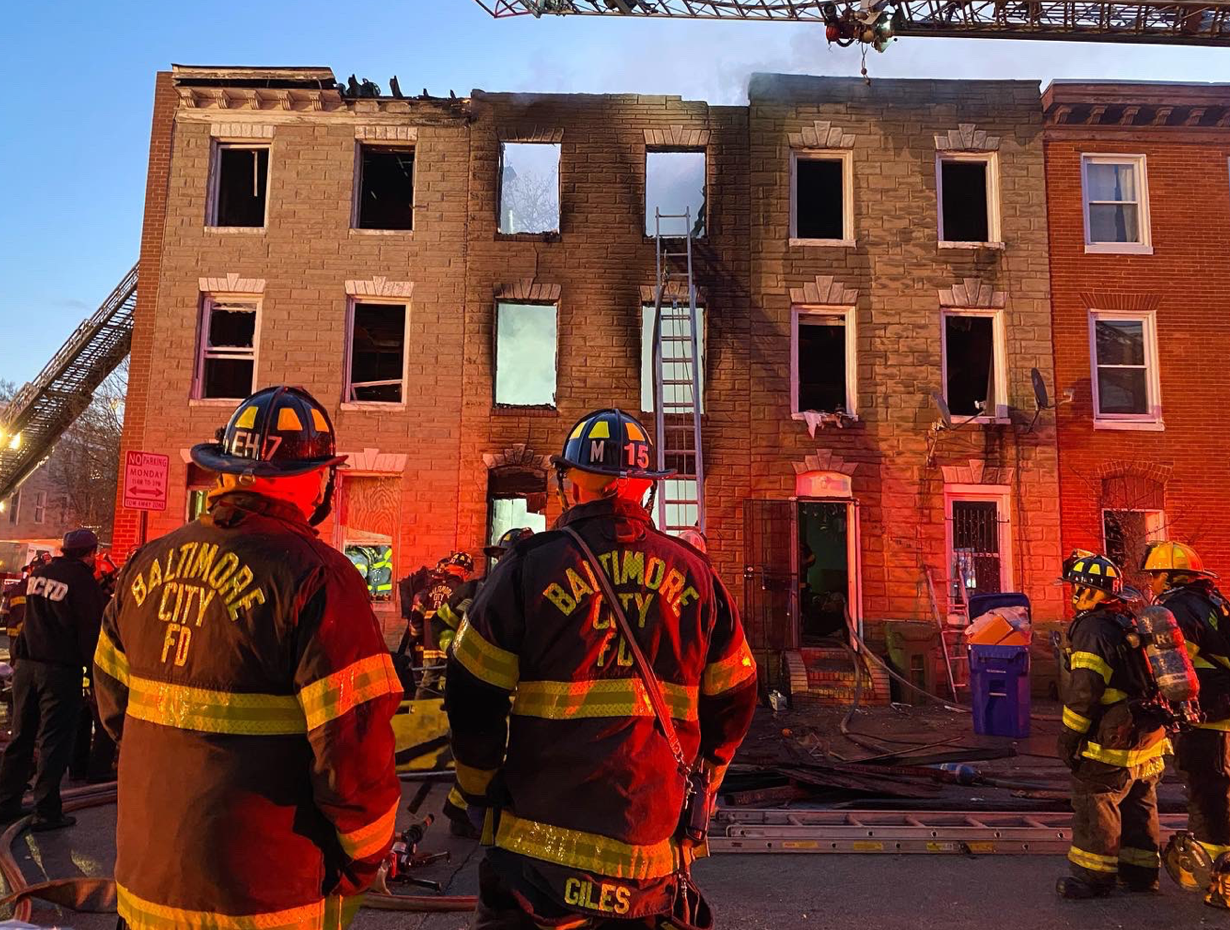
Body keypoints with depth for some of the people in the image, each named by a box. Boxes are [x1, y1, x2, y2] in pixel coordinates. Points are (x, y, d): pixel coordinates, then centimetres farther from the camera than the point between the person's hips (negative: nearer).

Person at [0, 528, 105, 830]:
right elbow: (92, 630, -11)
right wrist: (94, 665, 1)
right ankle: (47, 812, 7)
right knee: (54, 741, 2)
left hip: (26, 665, 6)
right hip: (60, 668, -6)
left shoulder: (38, 573, 6)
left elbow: (31, 615, 19)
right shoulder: (84, 581, -13)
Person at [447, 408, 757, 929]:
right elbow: (733, 699, 6)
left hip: (541, 841, -2)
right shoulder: (695, 573, 0)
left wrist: (481, 792, 7)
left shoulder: (531, 565, -9)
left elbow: (474, 697, -7)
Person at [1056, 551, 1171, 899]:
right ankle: (1141, 871, 30)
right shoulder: (1129, 623, 11)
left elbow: (1084, 690, -22)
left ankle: (1093, 875, 8)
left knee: (1095, 806, 1)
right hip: (1149, 736, 10)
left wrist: (1069, 736, -14)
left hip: (1112, 742, -9)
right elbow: (1140, 678, 20)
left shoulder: (1093, 629, -18)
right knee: (1139, 806, 19)